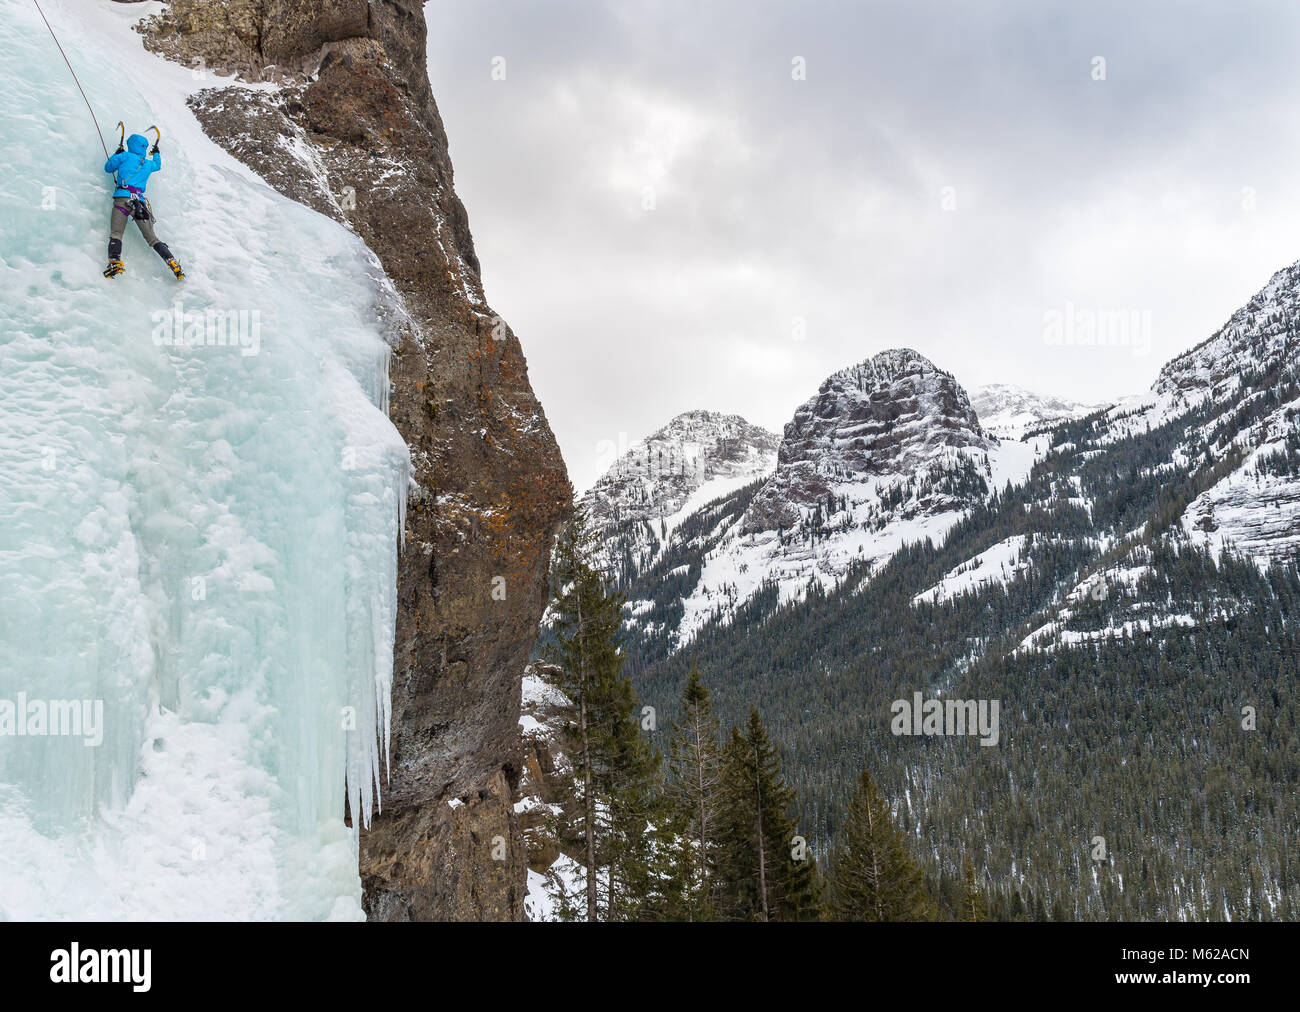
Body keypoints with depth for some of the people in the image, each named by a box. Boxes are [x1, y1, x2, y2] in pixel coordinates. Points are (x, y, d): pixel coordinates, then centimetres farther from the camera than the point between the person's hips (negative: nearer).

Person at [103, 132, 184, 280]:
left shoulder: (125, 156, 9)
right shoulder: (148, 164, 21)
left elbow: (108, 168, 20)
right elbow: (158, 166, 45)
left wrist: (117, 154, 34)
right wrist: (156, 153, 64)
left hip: (123, 197, -4)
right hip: (140, 201, 4)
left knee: (115, 234, -13)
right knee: (152, 238, 8)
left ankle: (115, 261, -37)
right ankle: (172, 262, -7)